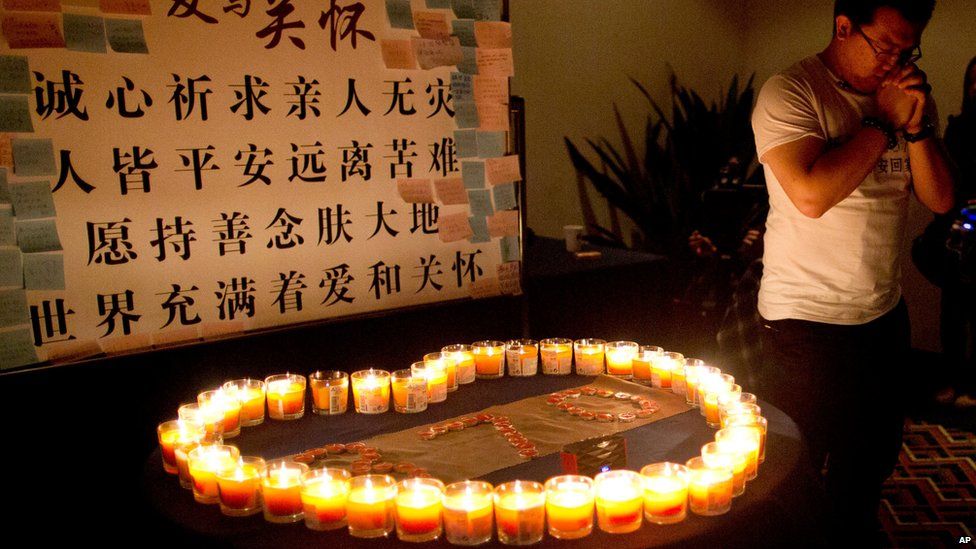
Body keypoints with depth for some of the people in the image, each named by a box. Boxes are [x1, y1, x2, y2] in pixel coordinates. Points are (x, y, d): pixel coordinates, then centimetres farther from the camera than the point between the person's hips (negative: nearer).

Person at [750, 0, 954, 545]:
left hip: (885, 315, 7)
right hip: (806, 320, -6)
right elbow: (812, 195, -26)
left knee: (872, 460, 21)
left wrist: (917, 126, -11)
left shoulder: (909, 95, 7)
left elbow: (941, 199, 4)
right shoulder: (791, 92, -12)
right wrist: (882, 122, -17)